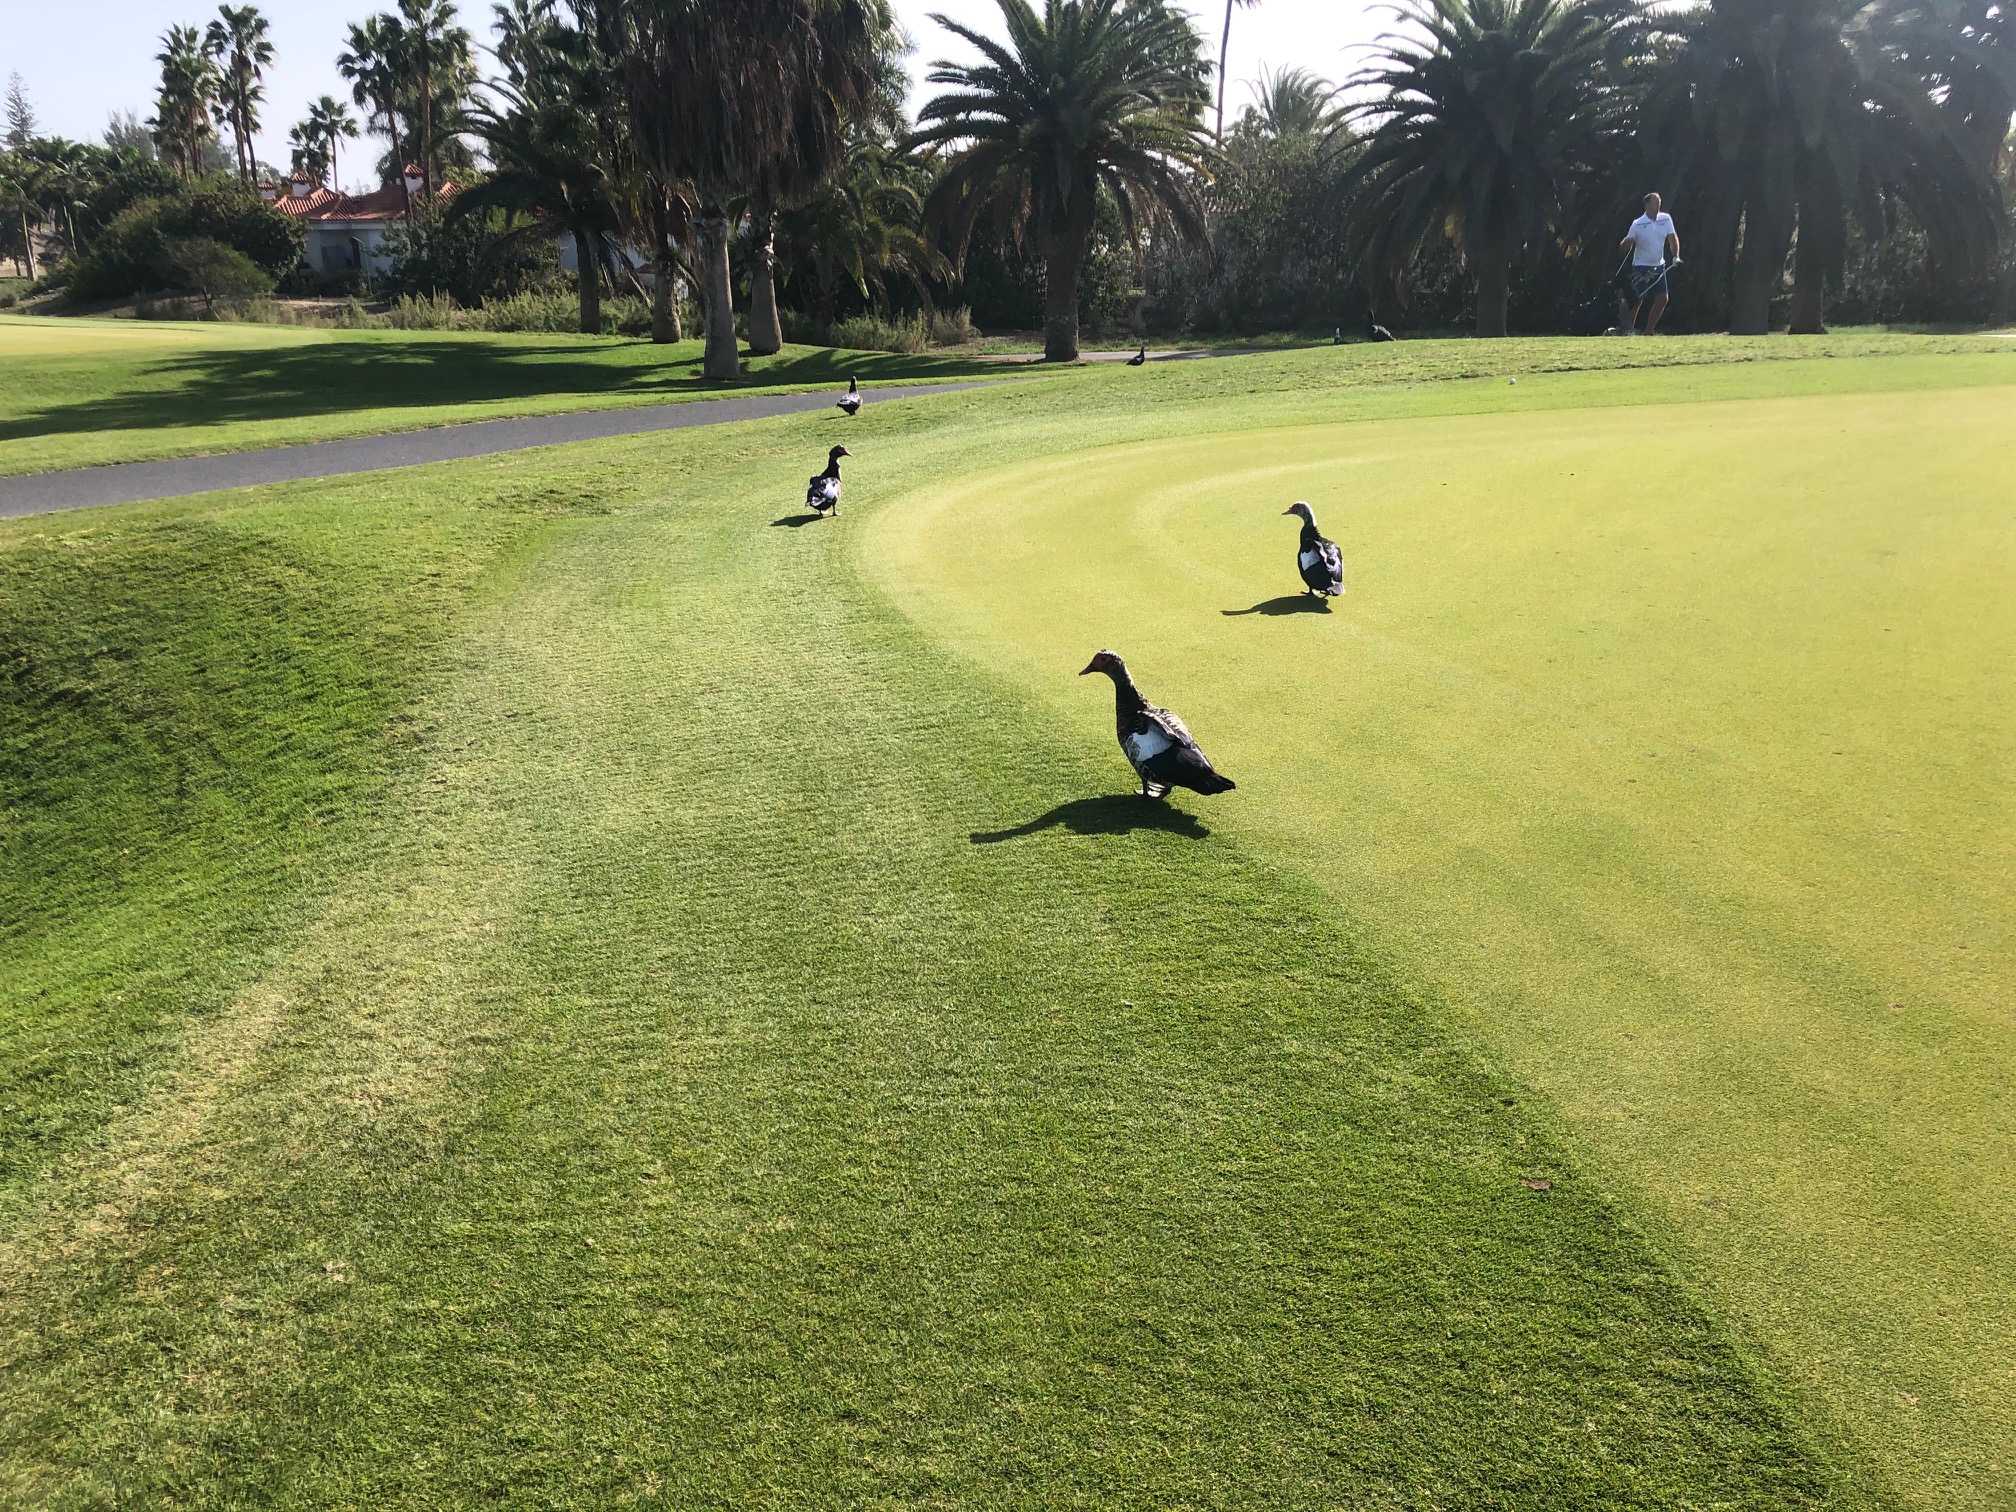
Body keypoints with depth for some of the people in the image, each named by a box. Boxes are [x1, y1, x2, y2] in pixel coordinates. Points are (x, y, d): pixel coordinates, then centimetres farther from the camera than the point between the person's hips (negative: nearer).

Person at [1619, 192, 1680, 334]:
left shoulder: (1666, 219, 2)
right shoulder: (1637, 224, -10)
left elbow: (1672, 237, 11)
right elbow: (1624, 247, -9)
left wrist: (1676, 256, -1)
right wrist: (1627, 242, -32)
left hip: (1659, 266, 5)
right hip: (1641, 267, -5)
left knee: (1662, 300, -1)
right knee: (1637, 301, -8)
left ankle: (1647, 333, 8)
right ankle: (1628, 331, 3)